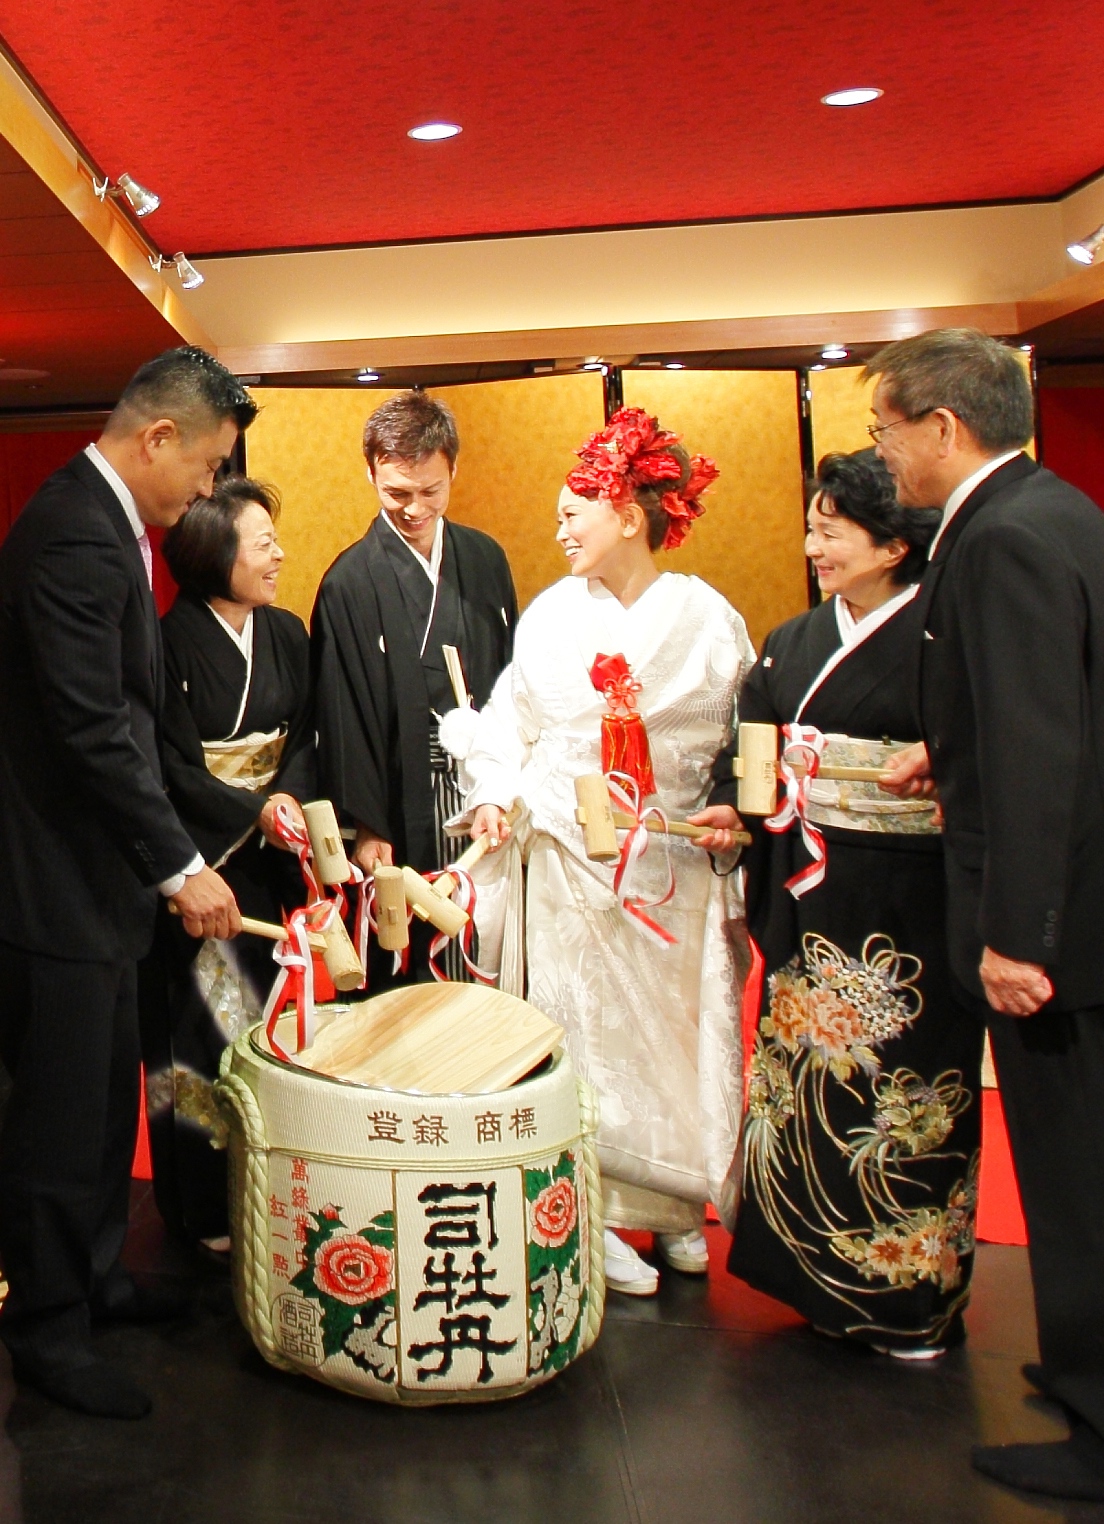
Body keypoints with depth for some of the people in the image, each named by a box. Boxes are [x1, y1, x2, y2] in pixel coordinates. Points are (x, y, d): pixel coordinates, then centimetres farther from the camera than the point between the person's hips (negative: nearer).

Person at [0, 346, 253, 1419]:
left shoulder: (102, 522, 11)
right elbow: (93, 731, -25)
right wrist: (180, 867, -20)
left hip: (92, 864, 10)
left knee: (107, 1090, 20)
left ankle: (91, 1276, 36)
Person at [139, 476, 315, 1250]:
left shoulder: (287, 634, 6)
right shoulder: (173, 643, -12)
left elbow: (305, 739, 6)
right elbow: (174, 767, -13)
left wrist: (289, 796, -13)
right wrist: (256, 813, -19)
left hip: (266, 857, 5)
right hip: (198, 852, -5)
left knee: (263, 1005, 9)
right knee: (201, 1018, 0)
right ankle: (206, 1206, 13)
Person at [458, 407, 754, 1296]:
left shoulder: (709, 620, 1)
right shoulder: (552, 615, 4)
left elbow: (748, 746, 3)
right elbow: (509, 721, 11)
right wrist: (494, 795, -3)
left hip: (673, 866, 0)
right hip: (569, 857, 1)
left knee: (676, 1025, 5)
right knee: (583, 1027, 1)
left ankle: (675, 1206, 23)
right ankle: (594, 1213, 13)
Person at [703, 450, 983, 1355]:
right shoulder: (793, 644, 12)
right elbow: (751, 756, 11)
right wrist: (728, 811, -6)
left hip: (907, 908, -5)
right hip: (808, 903, 6)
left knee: (900, 1092, 1)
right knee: (807, 1085, 10)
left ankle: (907, 1296, 18)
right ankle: (819, 1274, 26)